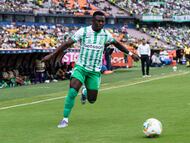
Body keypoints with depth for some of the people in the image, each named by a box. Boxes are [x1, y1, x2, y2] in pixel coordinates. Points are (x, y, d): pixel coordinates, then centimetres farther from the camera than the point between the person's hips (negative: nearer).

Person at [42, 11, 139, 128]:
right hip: (81, 67, -2)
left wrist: (130, 54, 23)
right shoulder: (83, 31, -9)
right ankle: (65, 119, -9)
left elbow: (116, 43, 19)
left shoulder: (106, 34, 0)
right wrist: (52, 55, -13)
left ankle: (85, 93, 42)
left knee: (92, 100, 3)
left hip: (95, 71, 3)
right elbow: (67, 43, -9)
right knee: (72, 92, -22)